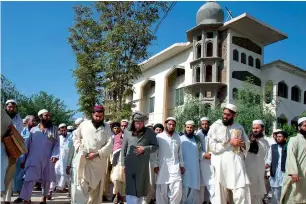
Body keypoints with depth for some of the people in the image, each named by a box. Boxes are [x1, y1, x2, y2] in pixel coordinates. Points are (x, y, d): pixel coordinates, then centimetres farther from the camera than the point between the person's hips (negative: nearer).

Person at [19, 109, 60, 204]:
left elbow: (56, 144, 0)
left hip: (48, 160, 1)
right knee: (29, 179, -12)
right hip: (33, 160, 0)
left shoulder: (54, 130, 5)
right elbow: (27, 145, 10)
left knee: (46, 180, 12)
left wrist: (55, 155, -16)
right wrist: (24, 159, 9)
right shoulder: (33, 130, 8)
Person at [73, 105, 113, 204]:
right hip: (84, 159, 0)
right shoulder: (84, 124, 8)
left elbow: (110, 145, -3)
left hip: (99, 160, 1)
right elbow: (76, 138, 17)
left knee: (96, 186, 8)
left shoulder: (106, 128, 6)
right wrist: (80, 149, 1)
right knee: (83, 182, -8)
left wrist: (97, 154, -13)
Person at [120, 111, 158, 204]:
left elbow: (155, 146, 1)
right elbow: (123, 149, 8)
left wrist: (144, 149, -14)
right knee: (130, 189, -4)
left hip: (143, 166, 1)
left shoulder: (149, 132, 1)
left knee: (140, 188, 13)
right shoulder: (127, 132, 5)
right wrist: (123, 163, 4)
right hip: (130, 165, 0)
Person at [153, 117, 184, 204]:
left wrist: (181, 165, 13)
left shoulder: (177, 137, 11)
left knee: (177, 190, -5)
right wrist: (155, 165, -7)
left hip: (175, 168, 2)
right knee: (162, 191, 5)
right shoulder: (159, 137, -1)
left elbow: (180, 152, 16)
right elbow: (154, 152, -2)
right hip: (162, 168, -2)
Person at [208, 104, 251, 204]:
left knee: (241, 191, -6)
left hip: (237, 163, 2)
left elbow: (247, 144, 17)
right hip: (221, 164, -2)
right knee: (221, 192, 4)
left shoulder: (239, 127, 12)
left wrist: (242, 144, -6)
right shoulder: (215, 126, 0)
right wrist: (230, 143, -13)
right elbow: (213, 146, -8)